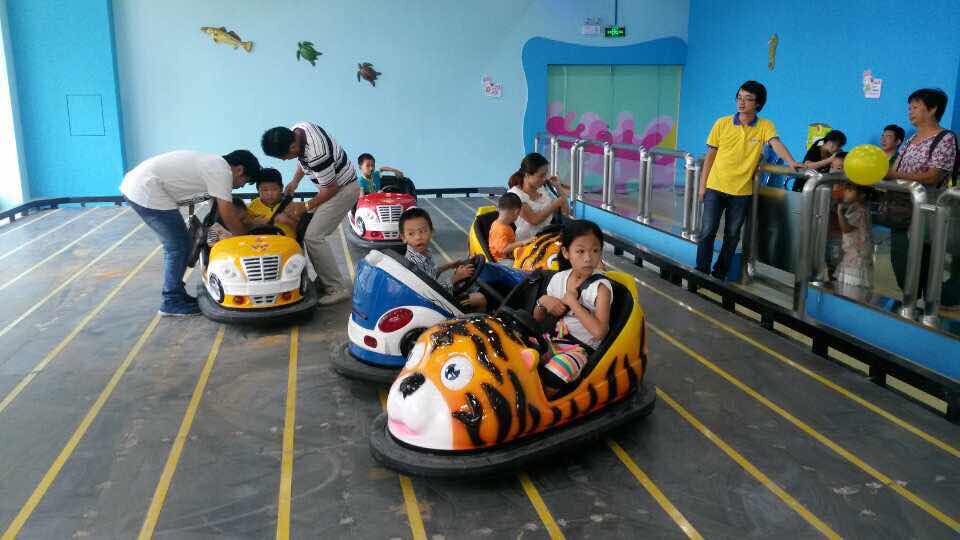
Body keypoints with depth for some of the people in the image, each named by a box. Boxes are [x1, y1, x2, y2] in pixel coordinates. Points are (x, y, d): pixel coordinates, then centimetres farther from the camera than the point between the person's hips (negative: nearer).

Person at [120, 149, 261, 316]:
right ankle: (172, 303, 8)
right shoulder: (222, 170, -12)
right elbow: (228, 216, -11)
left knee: (176, 245, 16)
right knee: (179, 247, -2)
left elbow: (228, 209, 22)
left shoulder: (213, 163, 17)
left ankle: (175, 294, 26)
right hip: (148, 192, -10)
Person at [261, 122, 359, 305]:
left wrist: (306, 206, -8)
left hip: (343, 189, -9)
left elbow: (330, 189, -21)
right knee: (317, 233, 7)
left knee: (313, 236, -15)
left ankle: (337, 289, -10)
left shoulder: (317, 155, -34)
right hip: (334, 184, 9)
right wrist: (294, 182, 6)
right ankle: (325, 281, 16)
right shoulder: (297, 129, -6)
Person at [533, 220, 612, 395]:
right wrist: (542, 301, -7)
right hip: (553, 339, 6)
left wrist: (572, 301, -19)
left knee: (548, 379, -31)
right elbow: (537, 319, 16)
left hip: (581, 349, -6)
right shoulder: (558, 278, 5)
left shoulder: (601, 287, -12)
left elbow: (599, 332, -27)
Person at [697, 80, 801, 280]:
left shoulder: (765, 126, -2)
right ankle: (701, 271, 8)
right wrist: (703, 185, 4)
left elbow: (776, 144, -19)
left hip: (742, 191, 0)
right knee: (708, 231, -3)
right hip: (715, 187, 0)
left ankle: (719, 274, 21)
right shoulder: (722, 124, 0)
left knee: (732, 235, 8)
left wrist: (791, 162, -38)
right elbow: (710, 155, 5)